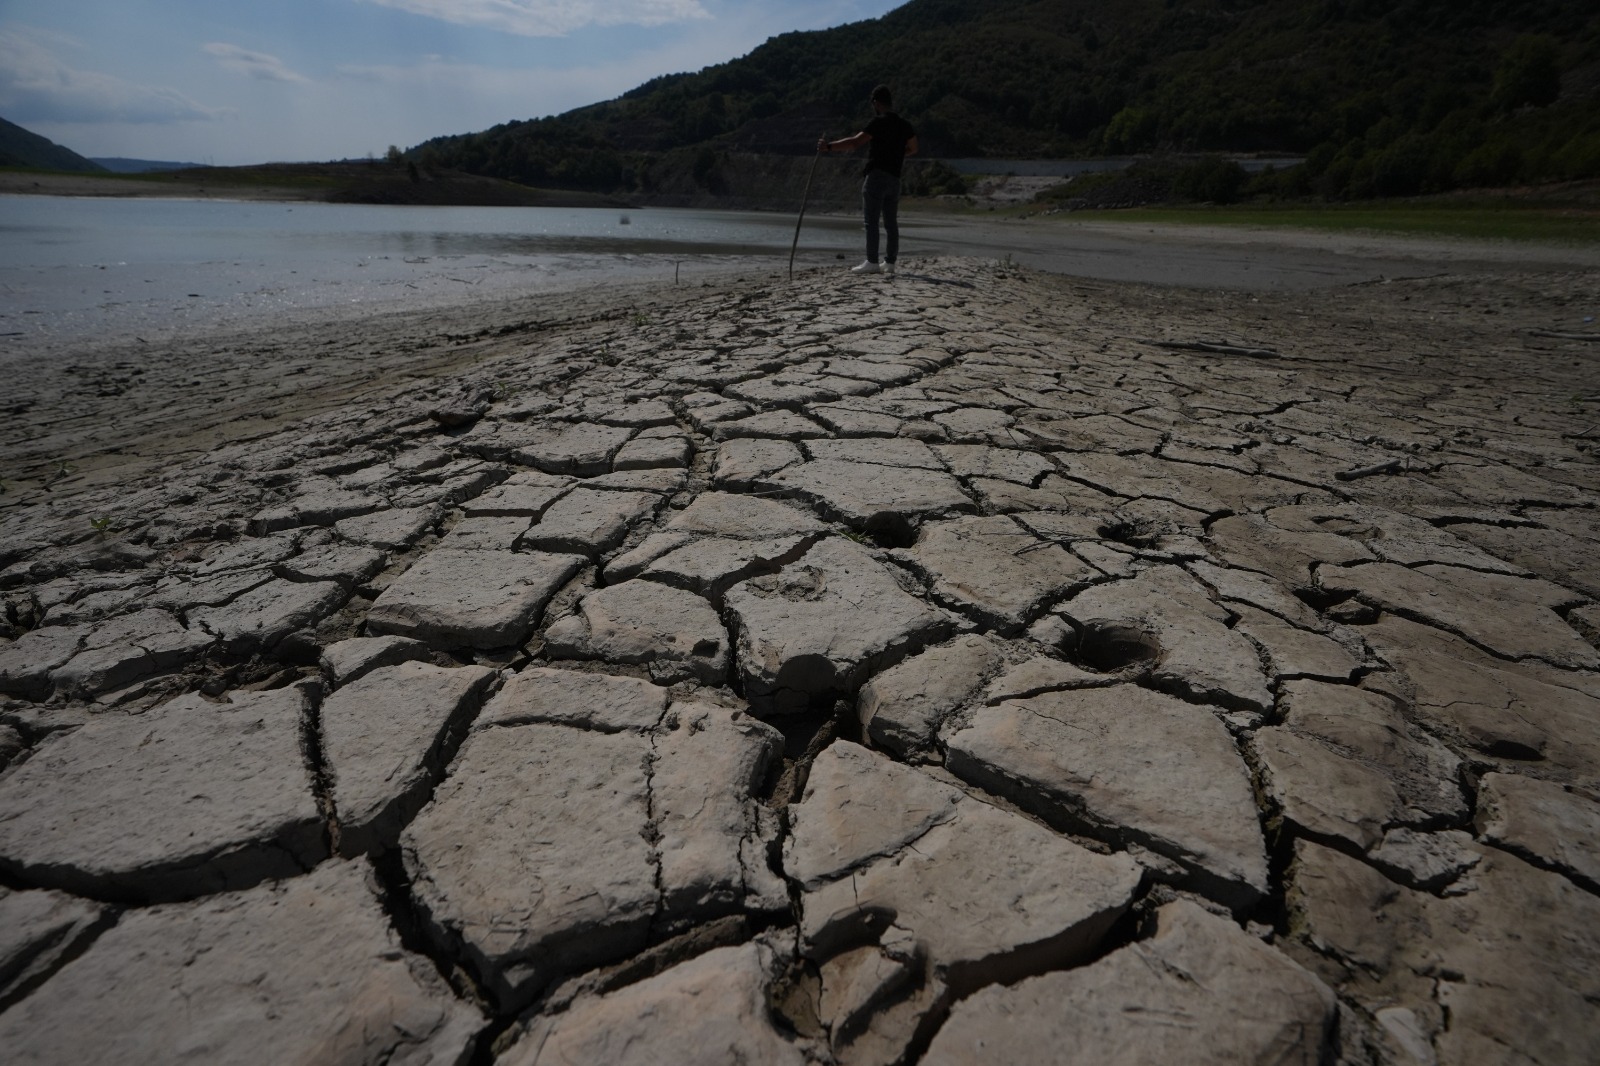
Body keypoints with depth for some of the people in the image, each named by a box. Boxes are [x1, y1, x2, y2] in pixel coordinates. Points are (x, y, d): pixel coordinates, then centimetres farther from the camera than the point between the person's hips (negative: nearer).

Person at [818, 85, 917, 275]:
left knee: (871, 221, -7)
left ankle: (871, 262, -11)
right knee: (891, 222, 8)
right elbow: (913, 149, 28)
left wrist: (829, 146, -16)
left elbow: (856, 142, -18)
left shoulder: (879, 122, -8)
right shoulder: (904, 125, 13)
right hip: (894, 178, 7)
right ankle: (890, 263, 9)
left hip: (876, 175, -7)